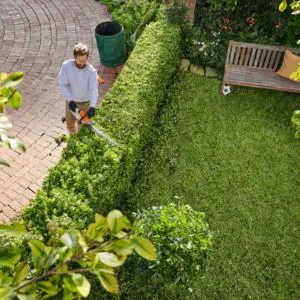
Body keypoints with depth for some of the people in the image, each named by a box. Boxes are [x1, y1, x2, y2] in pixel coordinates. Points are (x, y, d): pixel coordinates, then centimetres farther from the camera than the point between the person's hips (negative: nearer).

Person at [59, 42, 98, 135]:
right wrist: (70, 100, -29)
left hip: (86, 103, -2)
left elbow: (94, 89, -33)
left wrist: (93, 106, -47)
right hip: (71, 101, 2)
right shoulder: (66, 66, -18)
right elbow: (63, 85, -16)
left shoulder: (91, 71, -22)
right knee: (70, 125, 21)